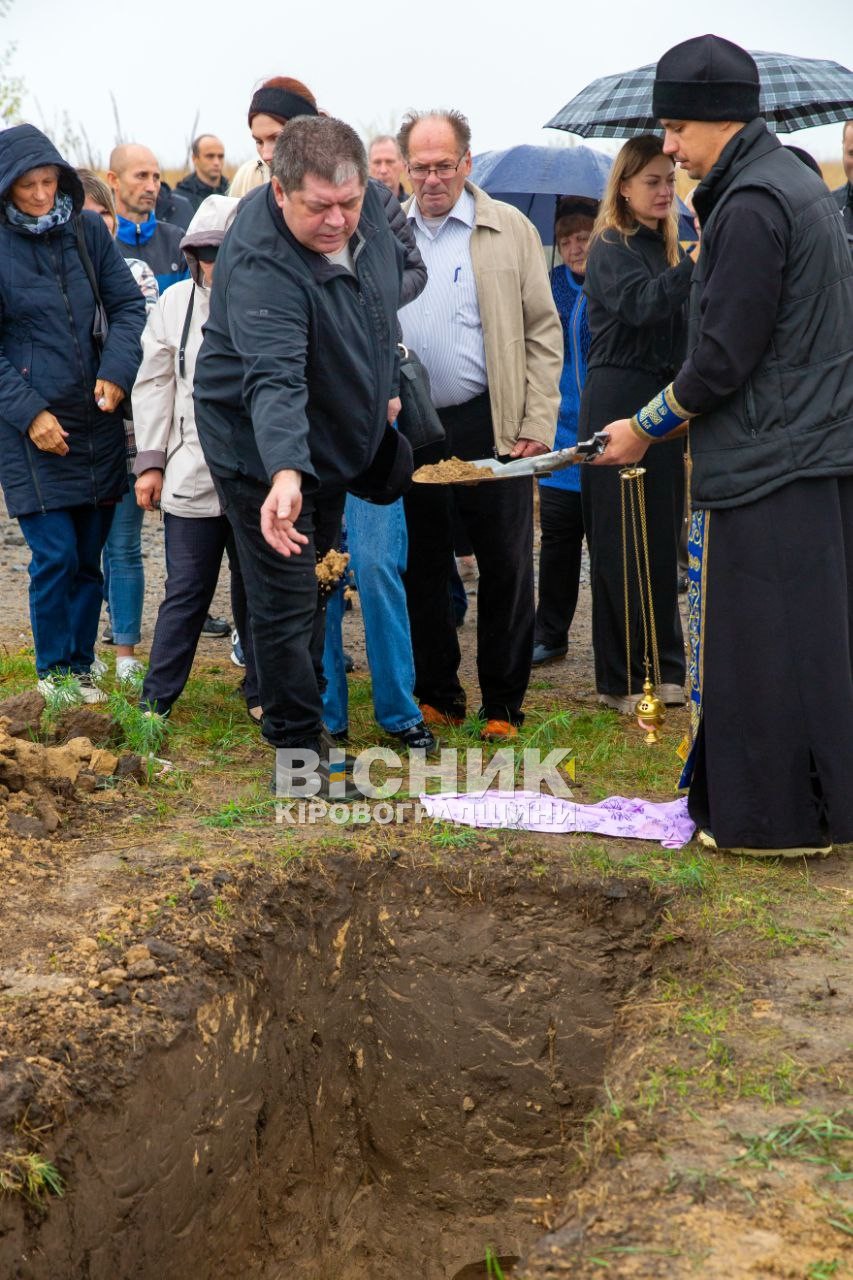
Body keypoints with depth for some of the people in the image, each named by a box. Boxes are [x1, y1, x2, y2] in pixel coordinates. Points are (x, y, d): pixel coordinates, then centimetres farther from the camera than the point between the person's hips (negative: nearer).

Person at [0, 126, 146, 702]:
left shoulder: (88, 230, 3)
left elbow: (128, 304, 6)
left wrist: (117, 372, -10)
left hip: (97, 420, 3)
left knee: (89, 557, 9)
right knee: (55, 556, -5)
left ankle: (80, 666, 24)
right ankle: (54, 672, 14)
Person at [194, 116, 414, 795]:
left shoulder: (370, 205, -11)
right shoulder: (260, 263, -36)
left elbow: (390, 284, 11)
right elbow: (274, 380, -48)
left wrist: (385, 383, 13)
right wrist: (284, 475, -62)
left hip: (337, 440, 7)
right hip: (264, 453, -7)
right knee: (286, 601, 0)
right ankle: (298, 743, 14)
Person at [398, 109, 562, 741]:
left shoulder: (511, 229, 1)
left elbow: (542, 333, 0)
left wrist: (538, 426, -8)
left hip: (489, 427, -2)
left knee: (506, 566, 3)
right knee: (422, 566, 10)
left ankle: (503, 704, 15)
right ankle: (437, 695, 23)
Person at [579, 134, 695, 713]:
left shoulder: (666, 246, 15)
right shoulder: (611, 247, -6)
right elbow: (640, 305, -25)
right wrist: (698, 261, -35)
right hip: (618, 399, -7)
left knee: (662, 538, 9)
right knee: (619, 541, -2)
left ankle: (664, 668, 18)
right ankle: (622, 679, 5)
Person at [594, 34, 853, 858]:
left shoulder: (751, 206, -17)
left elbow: (724, 357, -19)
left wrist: (647, 428, -4)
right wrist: (680, 419, 18)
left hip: (765, 466, -10)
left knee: (754, 643, -1)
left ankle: (772, 817, 7)